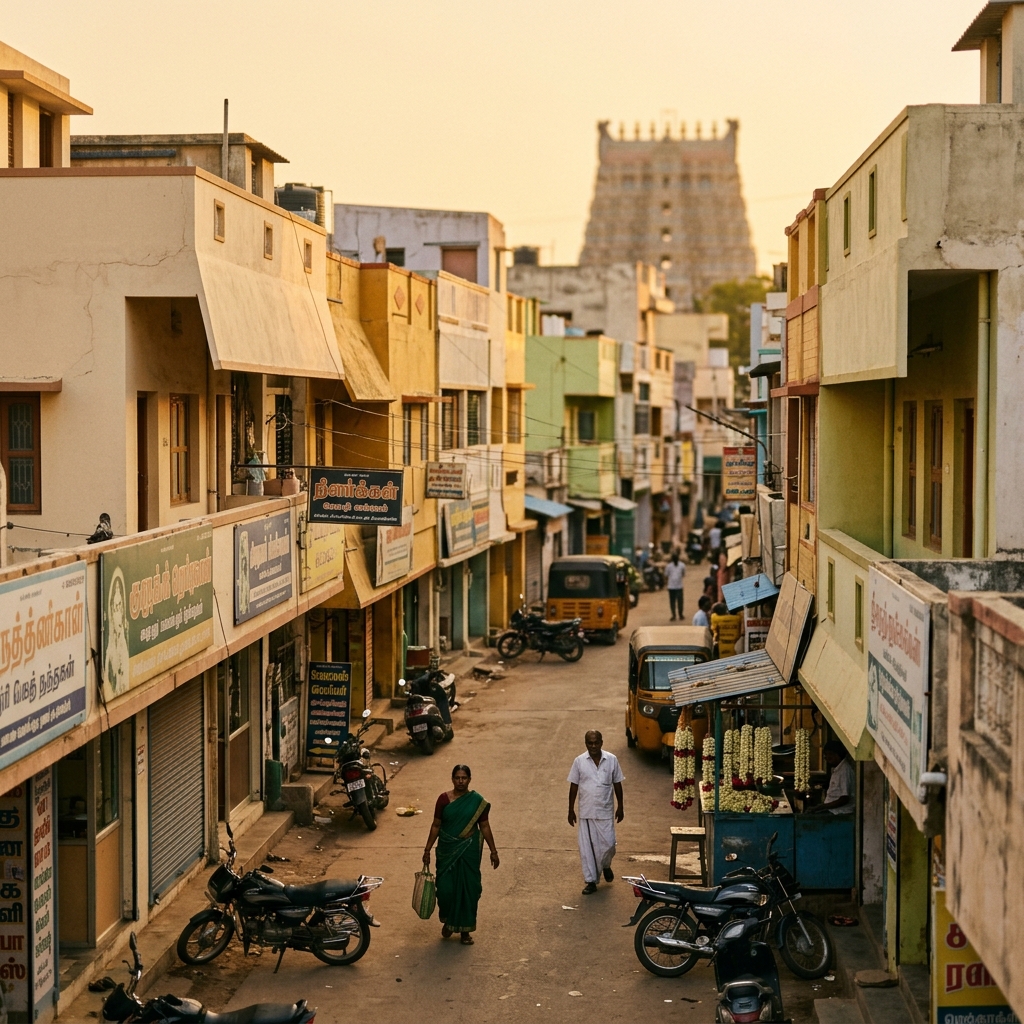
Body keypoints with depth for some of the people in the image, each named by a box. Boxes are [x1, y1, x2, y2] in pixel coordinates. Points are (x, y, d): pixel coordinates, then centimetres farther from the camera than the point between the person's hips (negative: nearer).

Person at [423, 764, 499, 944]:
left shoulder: (477, 801, -4)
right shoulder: (444, 799, -4)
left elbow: (484, 827, 1)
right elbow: (436, 826, 2)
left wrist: (493, 851, 0)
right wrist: (427, 850, 1)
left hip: (469, 850, 0)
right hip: (447, 850, 0)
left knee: (468, 888, 3)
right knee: (445, 887, -1)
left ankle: (465, 929, 17)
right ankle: (448, 921, 27)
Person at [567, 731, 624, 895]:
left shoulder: (612, 760, -3)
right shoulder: (579, 761, -4)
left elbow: (617, 784, 5)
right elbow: (573, 787, 1)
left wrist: (620, 807, 6)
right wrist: (571, 810, 2)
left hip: (605, 812, 0)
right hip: (585, 812, 0)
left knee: (608, 844, -2)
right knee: (586, 847, 2)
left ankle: (606, 866, 31)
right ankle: (591, 881, 12)